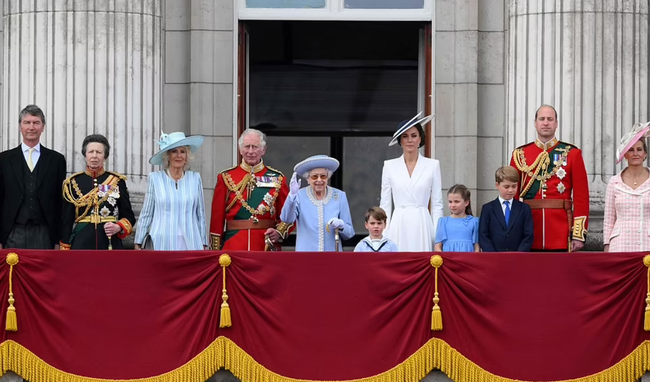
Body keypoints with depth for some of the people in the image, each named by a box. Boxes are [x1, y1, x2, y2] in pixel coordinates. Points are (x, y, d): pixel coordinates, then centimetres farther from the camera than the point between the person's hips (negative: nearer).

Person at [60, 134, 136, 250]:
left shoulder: (117, 182, 7)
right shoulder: (73, 183, 7)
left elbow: (129, 217, 12)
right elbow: (66, 221, 8)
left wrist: (118, 227, -10)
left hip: (110, 245, 0)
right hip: (81, 245, 0)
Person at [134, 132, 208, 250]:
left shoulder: (195, 178, 9)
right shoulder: (155, 178, 4)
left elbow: (201, 214, 13)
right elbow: (146, 214, 8)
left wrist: (204, 244, 13)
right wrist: (138, 243, 8)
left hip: (191, 245, 1)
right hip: (162, 245, -1)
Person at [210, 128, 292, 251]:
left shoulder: (277, 179, 7)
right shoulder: (226, 178, 6)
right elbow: (217, 217, 5)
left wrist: (279, 232, -11)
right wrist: (216, 251, 0)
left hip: (267, 247, 1)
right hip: (233, 248, -1)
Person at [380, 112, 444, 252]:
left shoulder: (432, 165, 6)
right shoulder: (390, 166, 8)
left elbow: (437, 204, 6)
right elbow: (385, 204, 9)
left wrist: (438, 236, -1)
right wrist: (383, 236, 2)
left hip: (422, 225, -1)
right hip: (398, 226, 1)